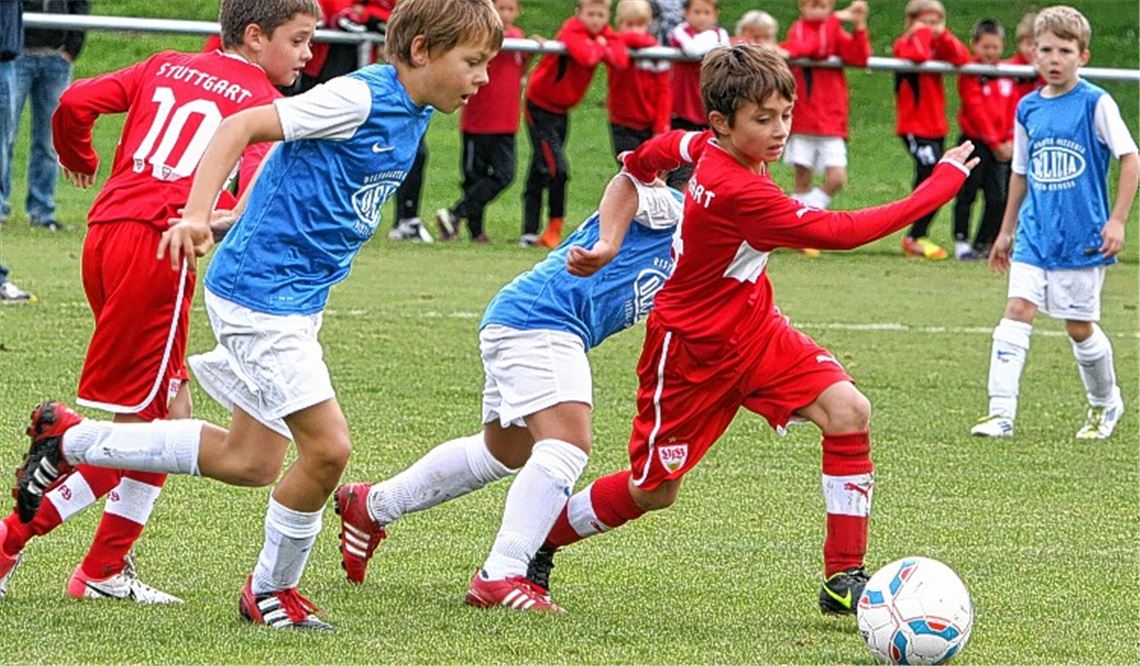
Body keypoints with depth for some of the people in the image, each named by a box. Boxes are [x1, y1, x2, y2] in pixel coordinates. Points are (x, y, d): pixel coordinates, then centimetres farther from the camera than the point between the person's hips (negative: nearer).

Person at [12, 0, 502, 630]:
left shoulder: (412, 116, 8)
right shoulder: (360, 97, -19)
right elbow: (241, 127, -22)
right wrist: (195, 216, -32)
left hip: (299, 299, 10)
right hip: (260, 291, -10)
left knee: (250, 461, 14)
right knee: (327, 446, -12)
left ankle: (69, 440, 26)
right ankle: (272, 589, 10)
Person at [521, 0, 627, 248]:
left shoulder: (605, 35, 0)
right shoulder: (571, 31, -20)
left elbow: (622, 60, -15)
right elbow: (586, 57, -39)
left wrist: (603, 48, -29)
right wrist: (599, 47, -20)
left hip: (561, 110, 7)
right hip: (540, 106, -7)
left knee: (539, 174, 13)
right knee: (557, 169, -16)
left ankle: (529, 233, 18)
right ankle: (554, 229, -6)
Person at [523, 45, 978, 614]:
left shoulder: (713, 147, -8)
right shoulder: (738, 192, -34)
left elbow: (671, 145, 15)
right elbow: (837, 231, -36)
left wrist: (640, 166, 39)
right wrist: (939, 187, -33)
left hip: (754, 330, 8)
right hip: (691, 349, -8)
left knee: (849, 412, -14)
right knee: (651, 491, 5)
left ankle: (844, 578, -10)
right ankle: (537, 542, 32)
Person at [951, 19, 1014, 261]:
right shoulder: (970, 74, -6)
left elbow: (1011, 110, 10)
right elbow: (976, 111, -10)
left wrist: (1009, 141, -2)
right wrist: (995, 142, -11)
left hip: (1001, 146, 5)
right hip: (974, 141, -5)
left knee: (998, 198, 2)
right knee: (967, 193, -1)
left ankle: (983, 243, 11)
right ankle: (961, 241, 5)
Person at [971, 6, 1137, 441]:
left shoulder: (1096, 104, -8)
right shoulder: (1028, 109, 6)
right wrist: (1007, 231, 20)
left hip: (1082, 237, -4)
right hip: (1035, 234, 4)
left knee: (1079, 327, 6)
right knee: (1017, 311, -10)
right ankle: (1001, 413, -13)